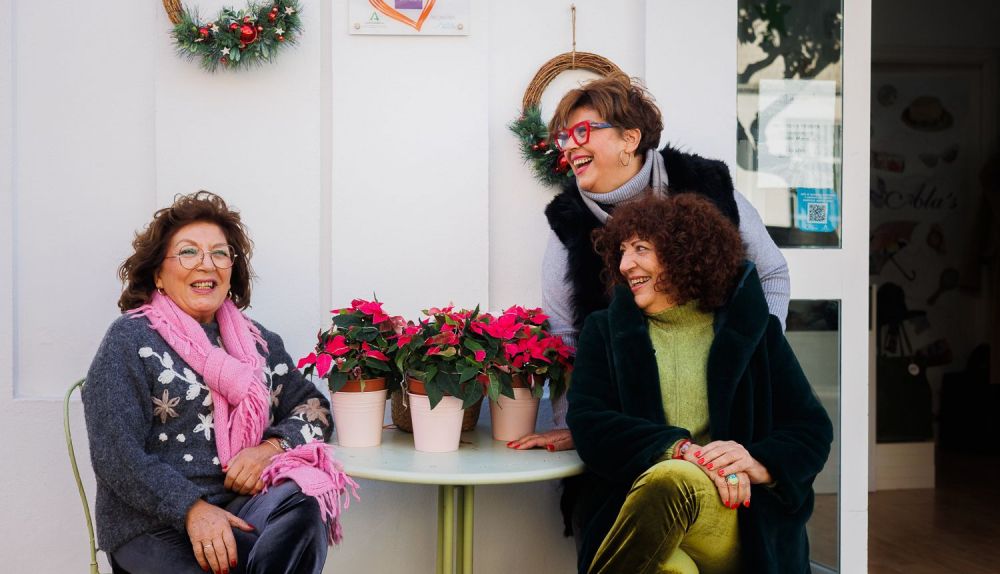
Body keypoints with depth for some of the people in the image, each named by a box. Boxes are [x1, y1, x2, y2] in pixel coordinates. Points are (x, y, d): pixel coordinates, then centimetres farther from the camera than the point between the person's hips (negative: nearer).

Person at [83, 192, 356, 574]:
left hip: (243, 505, 5)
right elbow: (116, 453, -8)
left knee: (305, 506, -28)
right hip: (155, 523, -4)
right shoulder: (130, 339, 1)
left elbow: (314, 407, 15)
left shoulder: (257, 341, 16)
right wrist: (192, 509, -20)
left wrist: (270, 447, -7)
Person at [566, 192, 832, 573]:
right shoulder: (605, 330, 16)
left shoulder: (755, 331, 15)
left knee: (671, 480, -36)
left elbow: (813, 429, 10)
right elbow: (588, 423, 1)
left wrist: (760, 463, -14)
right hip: (634, 507, 0)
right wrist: (685, 450, -15)